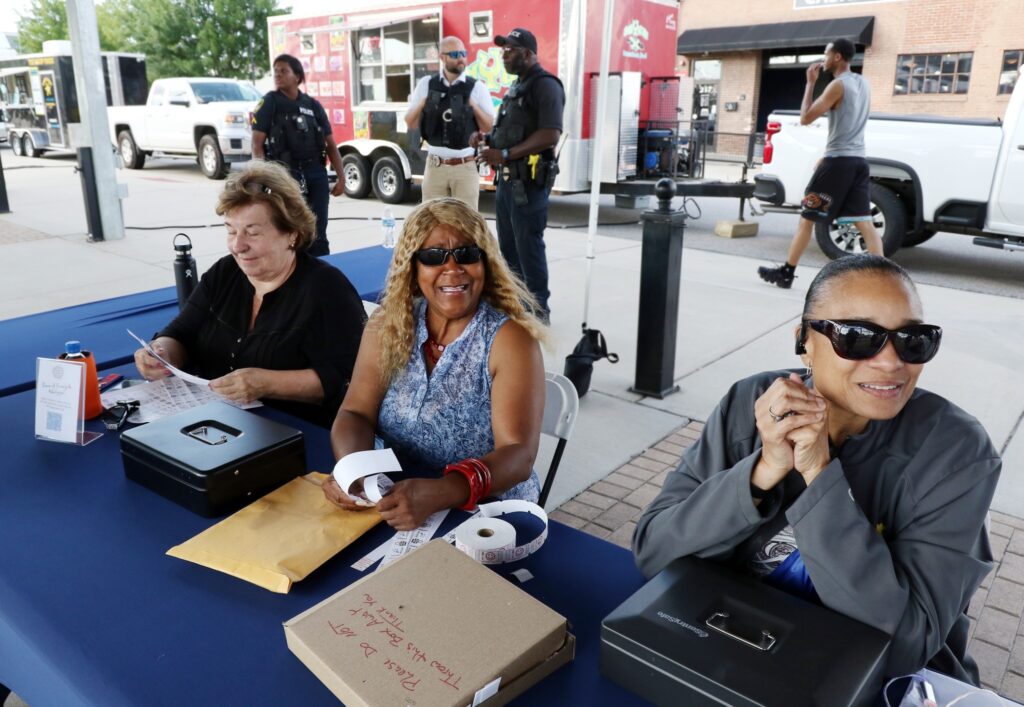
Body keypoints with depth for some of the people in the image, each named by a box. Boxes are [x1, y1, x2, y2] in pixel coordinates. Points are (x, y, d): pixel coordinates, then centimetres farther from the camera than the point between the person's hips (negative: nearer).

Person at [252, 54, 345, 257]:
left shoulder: (313, 105, 11)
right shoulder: (269, 103, 1)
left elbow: (330, 144, 13)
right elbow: (257, 145, -4)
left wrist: (341, 177, 6)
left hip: (316, 175, 4)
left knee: (318, 235, 9)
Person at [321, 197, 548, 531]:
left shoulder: (510, 338, -14)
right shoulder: (387, 326, -1)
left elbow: (518, 455, -22)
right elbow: (356, 413, -5)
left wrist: (437, 493, -38)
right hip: (396, 501, 3)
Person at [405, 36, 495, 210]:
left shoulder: (477, 87, -1)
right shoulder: (426, 84, 5)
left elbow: (489, 127, -1)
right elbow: (411, 124, 8)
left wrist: (473, 106, -16)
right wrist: (423, 104, -11)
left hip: (466, 167, -2)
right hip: (434, 166, 2)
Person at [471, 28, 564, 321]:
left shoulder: (545, 85, -11)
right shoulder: (517, 86, 18)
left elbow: (550, 135, -22)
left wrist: (505, 154, -22)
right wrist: (487, 138, 7)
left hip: (528, 181, -9)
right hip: (507, 179, 10)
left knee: (528, 246, -4)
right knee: (508, 246, 15)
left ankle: (538, 310, 6)